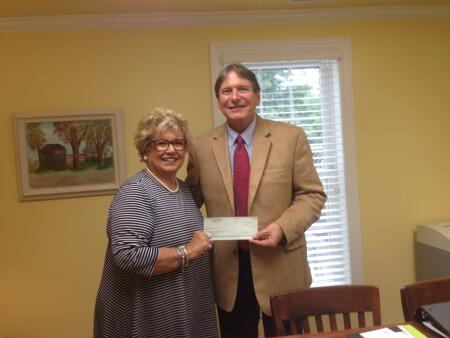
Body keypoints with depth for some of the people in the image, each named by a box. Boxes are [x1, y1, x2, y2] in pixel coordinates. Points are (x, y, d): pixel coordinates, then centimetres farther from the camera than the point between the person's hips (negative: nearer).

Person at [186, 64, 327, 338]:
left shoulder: (291, 137, -3)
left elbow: (313, 194, -3)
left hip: (280, 267, -1)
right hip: (227, 270, 2)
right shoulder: (201, 147, 1)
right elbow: (191, 200, 10)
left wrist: (283, 228, -19)